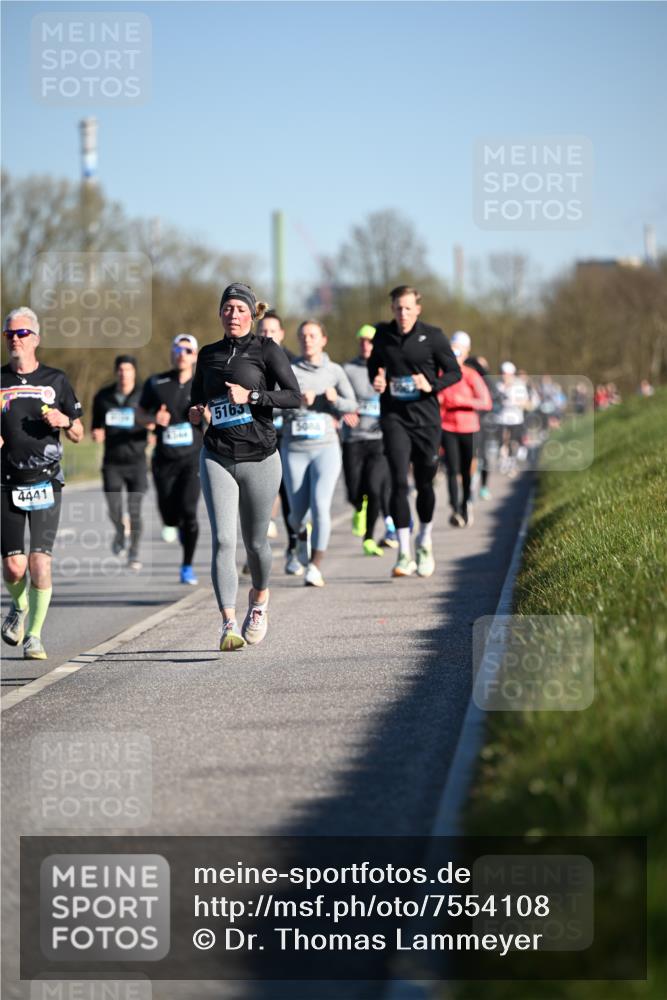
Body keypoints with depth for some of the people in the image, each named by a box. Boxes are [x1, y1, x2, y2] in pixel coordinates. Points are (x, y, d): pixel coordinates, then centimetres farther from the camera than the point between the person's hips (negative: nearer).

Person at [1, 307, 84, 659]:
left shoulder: (56, 380, 7)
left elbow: (78, 435, 12)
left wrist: (65, 420, -9)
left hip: (45, 482, -1)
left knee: (40, 561, -11)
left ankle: (33, 635, 2)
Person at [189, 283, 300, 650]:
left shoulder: (266, 349, 0)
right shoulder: (208, 354, 11)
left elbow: (293, 395, -9)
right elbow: (196, 399, 24)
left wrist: (251, 396, -19)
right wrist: (196, 413, 1)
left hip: (259, 455, -2)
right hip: (217, 457, 2)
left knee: (255, 541, 8)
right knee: (223, 539, -12)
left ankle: (260, 599, 38)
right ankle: (229, 624, -16)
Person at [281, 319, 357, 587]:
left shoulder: (334, 371, 4)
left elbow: (352, 405, 2)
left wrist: (335, 400, -17)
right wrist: (298, 401, -25)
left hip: (325, 447, -1)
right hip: (294, 449, 1)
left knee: (320, 506, -18)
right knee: (298, 511, 7)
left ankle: (315, 567, -14)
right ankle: (302, 535, 45)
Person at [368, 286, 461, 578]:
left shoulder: (432, 336, -4)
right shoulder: (382, 335, 3)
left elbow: (454, 372, 1)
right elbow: (373, 365, 20)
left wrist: (432, 385, -17)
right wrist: (376, 381, -2)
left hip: (426, 417, 0)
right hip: (394, 417, 0)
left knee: (424, 484, 10)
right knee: (399, 481, -13)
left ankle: (425, 541, 35)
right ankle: (404, 554, -13)